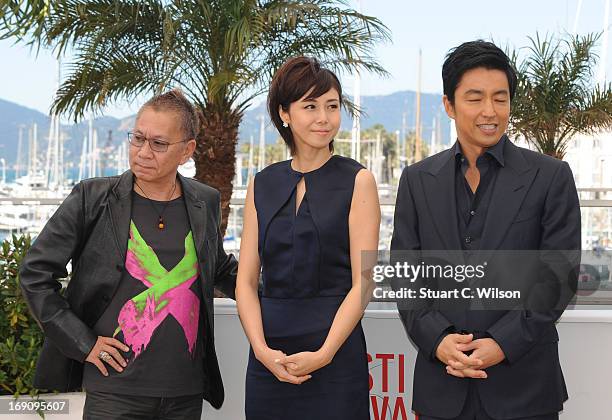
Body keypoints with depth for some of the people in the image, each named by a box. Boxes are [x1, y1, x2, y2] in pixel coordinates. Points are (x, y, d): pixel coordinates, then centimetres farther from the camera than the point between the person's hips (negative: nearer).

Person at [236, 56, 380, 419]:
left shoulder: (357, 181, -1)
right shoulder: (263, 185, 9)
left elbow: (362, 283, -7)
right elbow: (247, 281, 5)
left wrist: (324, 354, -15)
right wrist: (262, 348, -9)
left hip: (334, 354, -3)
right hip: (269, 357, 3)